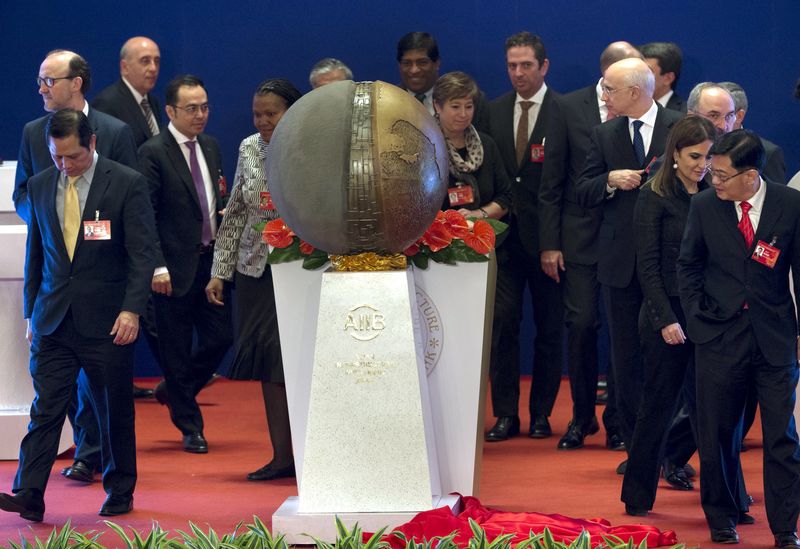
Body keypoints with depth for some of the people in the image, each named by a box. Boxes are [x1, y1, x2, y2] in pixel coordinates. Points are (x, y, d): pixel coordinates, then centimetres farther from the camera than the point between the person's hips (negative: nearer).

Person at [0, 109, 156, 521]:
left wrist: (132, 309, -15)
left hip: (107, 320, -3)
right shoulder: (40, 186, 9)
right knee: (46, 408, -4)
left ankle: (119, 492, 20)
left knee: (115, 412, 7)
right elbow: (35, 252, 15)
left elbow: (142, 252, -6)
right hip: (53, 318, 3)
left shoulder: (127, 184, -4)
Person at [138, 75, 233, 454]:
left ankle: (174, 391, 30)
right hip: (175, 267, -6)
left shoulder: (210, 147, 12)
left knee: (220, 338, 5)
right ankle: (190, 427, 15)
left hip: (211, 261, 6)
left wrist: (225, 205, 1)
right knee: (177, 349, 3)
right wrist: (156, 266, -20)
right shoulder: (153, 153, -10)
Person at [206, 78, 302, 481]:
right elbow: (234, 213, 13)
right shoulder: (249, 149, 9)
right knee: (267, 360, 5)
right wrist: (220, 270, 10)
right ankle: (282, 456, 11)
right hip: (255, 267, 5)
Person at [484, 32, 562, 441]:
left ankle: (541, 413, 15)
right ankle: (505, 414, 6)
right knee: (503, 322, 0)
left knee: (549, 326, 6)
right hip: (505, 233, 4)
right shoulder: (495, 112, 9)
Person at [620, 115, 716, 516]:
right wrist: (666, 319, -13)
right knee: (659, 404, 3)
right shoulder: (655, 197, -4)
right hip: (668, 314, -3)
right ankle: (638, 495, 14)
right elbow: (647, 266, -7)